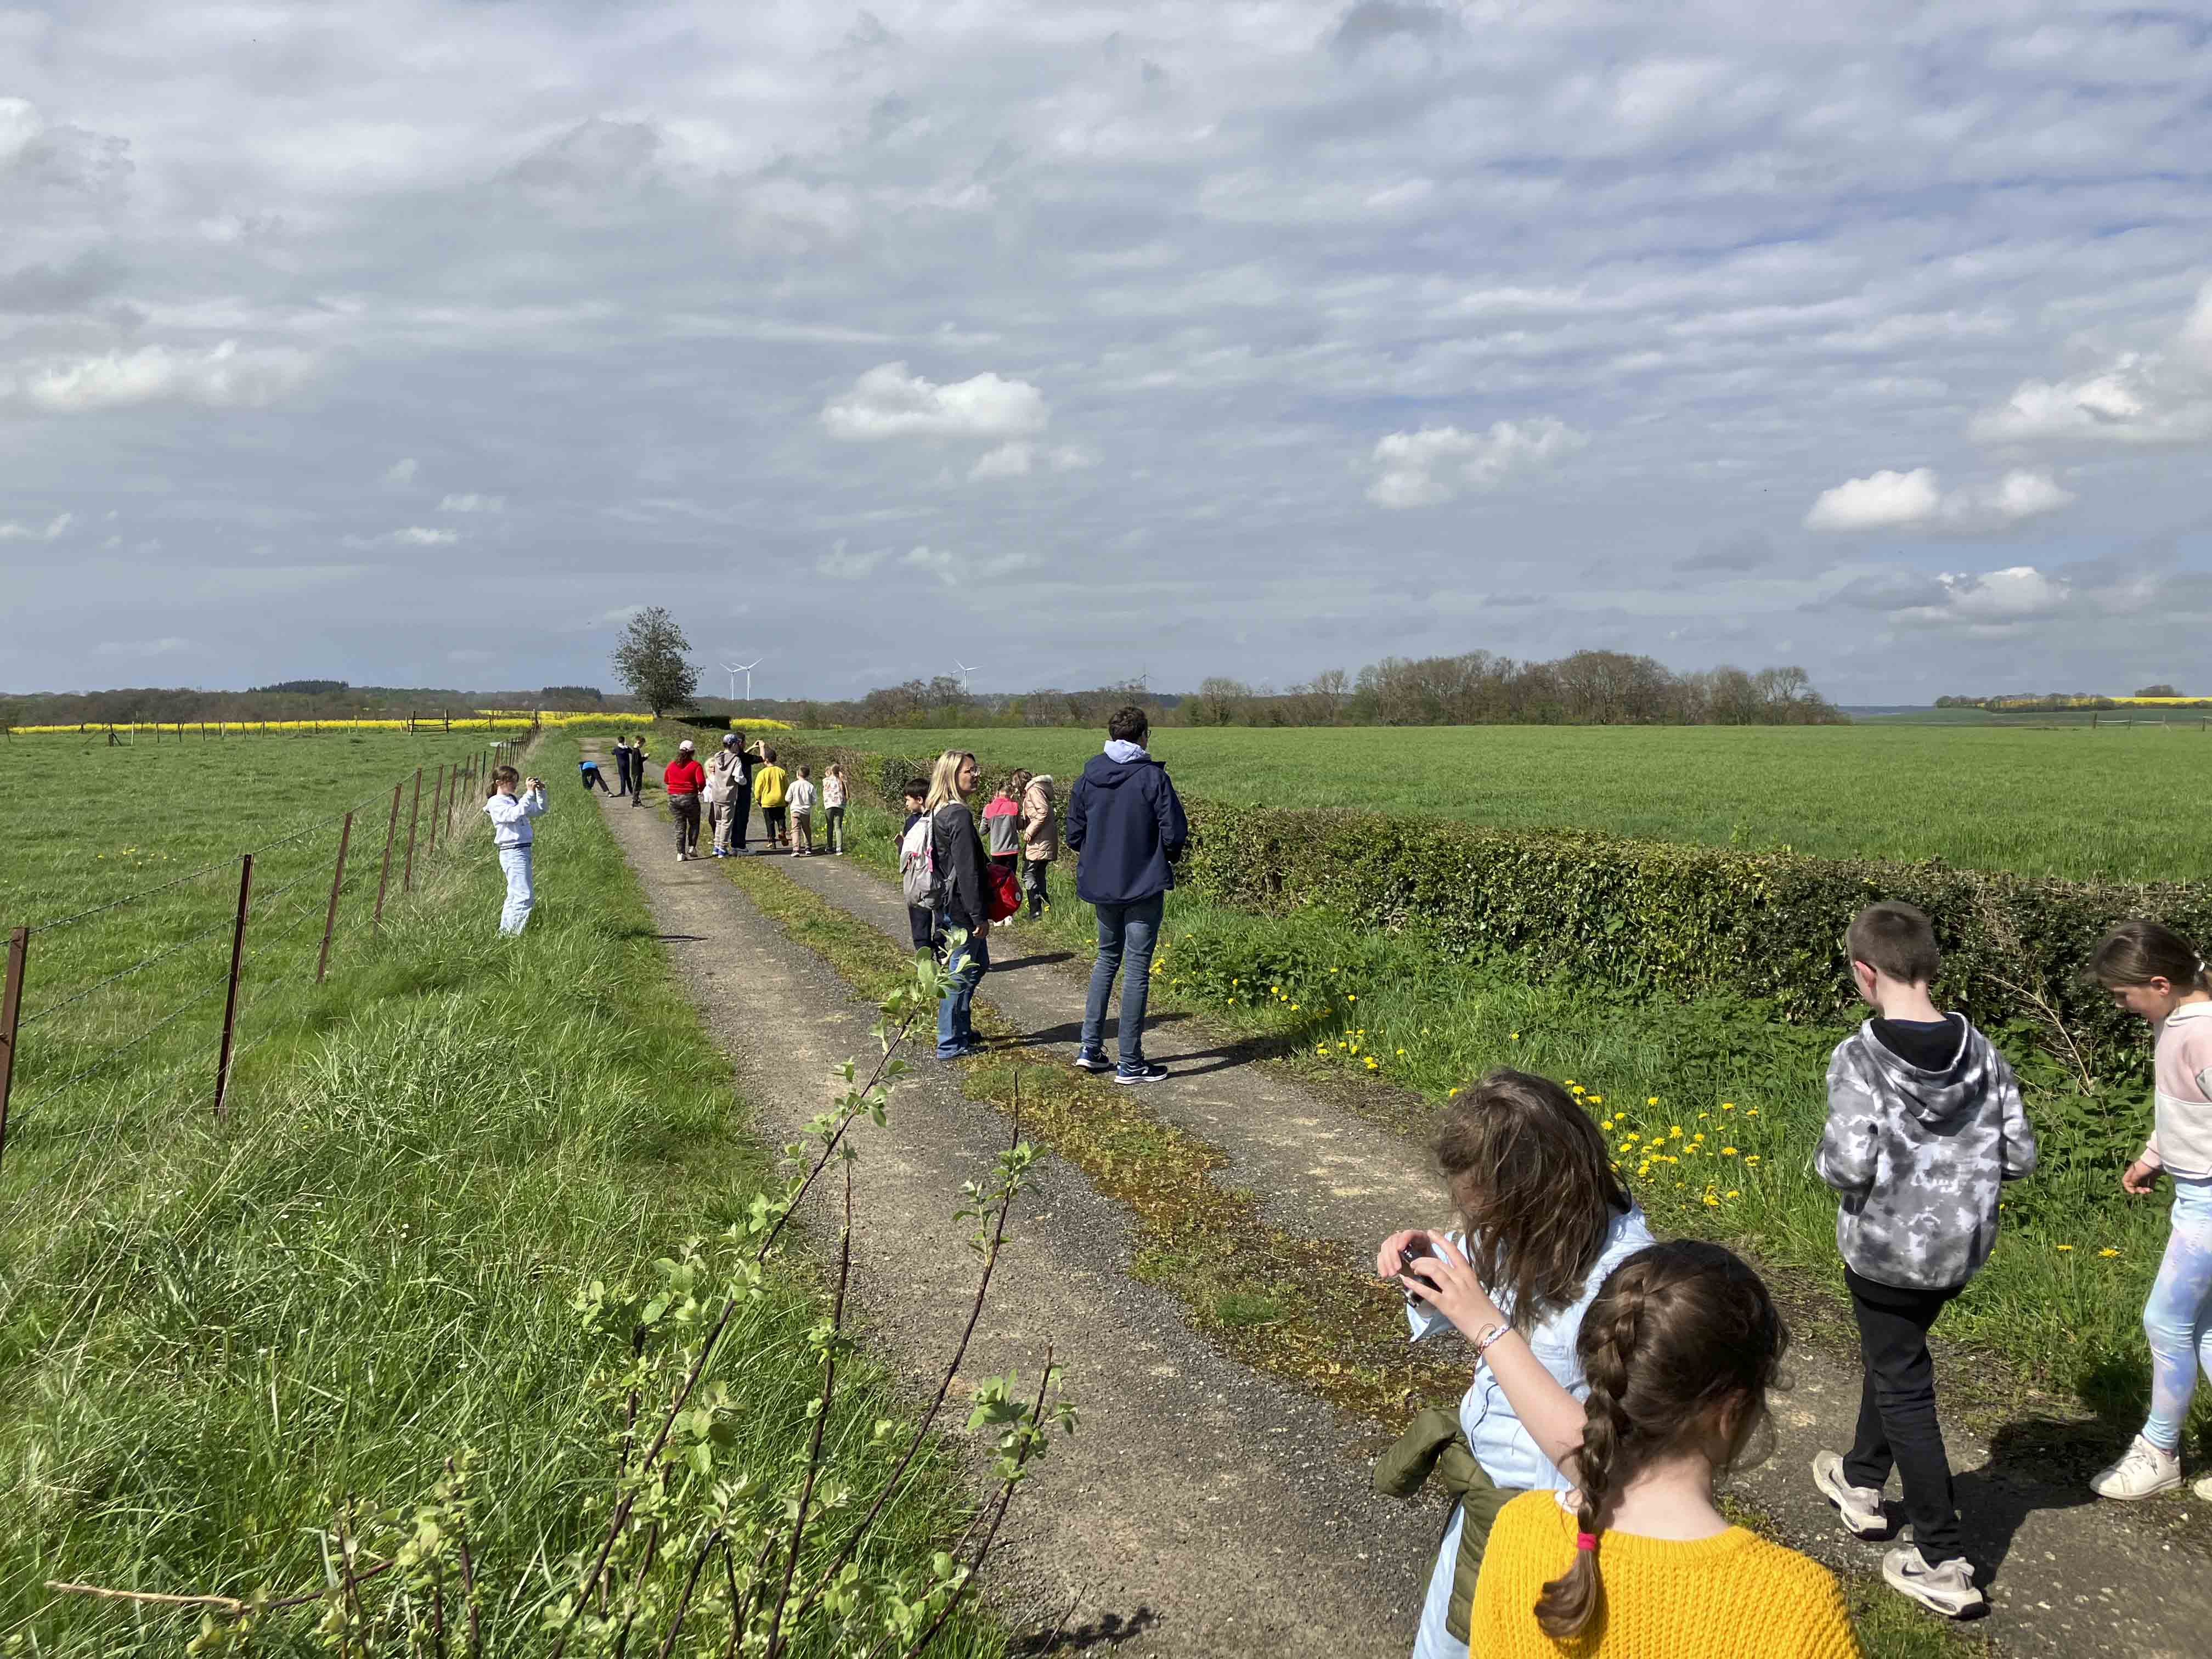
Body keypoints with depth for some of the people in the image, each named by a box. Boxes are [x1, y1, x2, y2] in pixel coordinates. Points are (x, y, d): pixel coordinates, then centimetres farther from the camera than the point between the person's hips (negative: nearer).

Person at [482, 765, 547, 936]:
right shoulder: (496, 803, -7)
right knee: (525, 896, -14)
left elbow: (540, 811, 23)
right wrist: (529, 793, -24)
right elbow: (514, 814, -25)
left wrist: (541, 792, 8)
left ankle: (505, 932, 18)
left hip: (523, 851, 9)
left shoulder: (515, 800, 17)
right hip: (512, 852, -9)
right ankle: (515, 933, -13)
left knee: (514, 896, 12)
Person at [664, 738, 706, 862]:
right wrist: (701, 790, 2)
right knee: (694, 823, 17)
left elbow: (666, 781, 15)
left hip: (674, 799, 3)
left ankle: (681, 853, 4)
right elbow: (701, 782, -19)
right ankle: (692, 847, 5)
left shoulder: (671, 765, 4)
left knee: (679, 826, 9)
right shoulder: (695, 765, -9)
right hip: (690, 798, -3)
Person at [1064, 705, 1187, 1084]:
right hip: (1145, 887, -5)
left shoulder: (1089, 776, 0)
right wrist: (1170, 856, 7)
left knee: (1107, 958, 22)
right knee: (1137, 970, 1)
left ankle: (1090, 1046, 18)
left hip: (1101, 886, 5)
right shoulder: (1153, 777, -14)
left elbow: (1074, 834, 4)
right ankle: (1130, 1064, 6)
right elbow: (1175, 833, -14)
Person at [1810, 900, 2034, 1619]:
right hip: (1960, 1248, 6)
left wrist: (1827, 1150, -6)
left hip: (1887, 1251, -6)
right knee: (1893, 1356, 27)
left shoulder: (1859, 1057, -23)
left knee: (1903, 1390, 9)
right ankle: (1862, 1481, 47)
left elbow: (1849, 1166, -27)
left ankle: (1944, 1564, 14)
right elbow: (2018, 1155, -5)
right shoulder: (1980, 1052, -7)